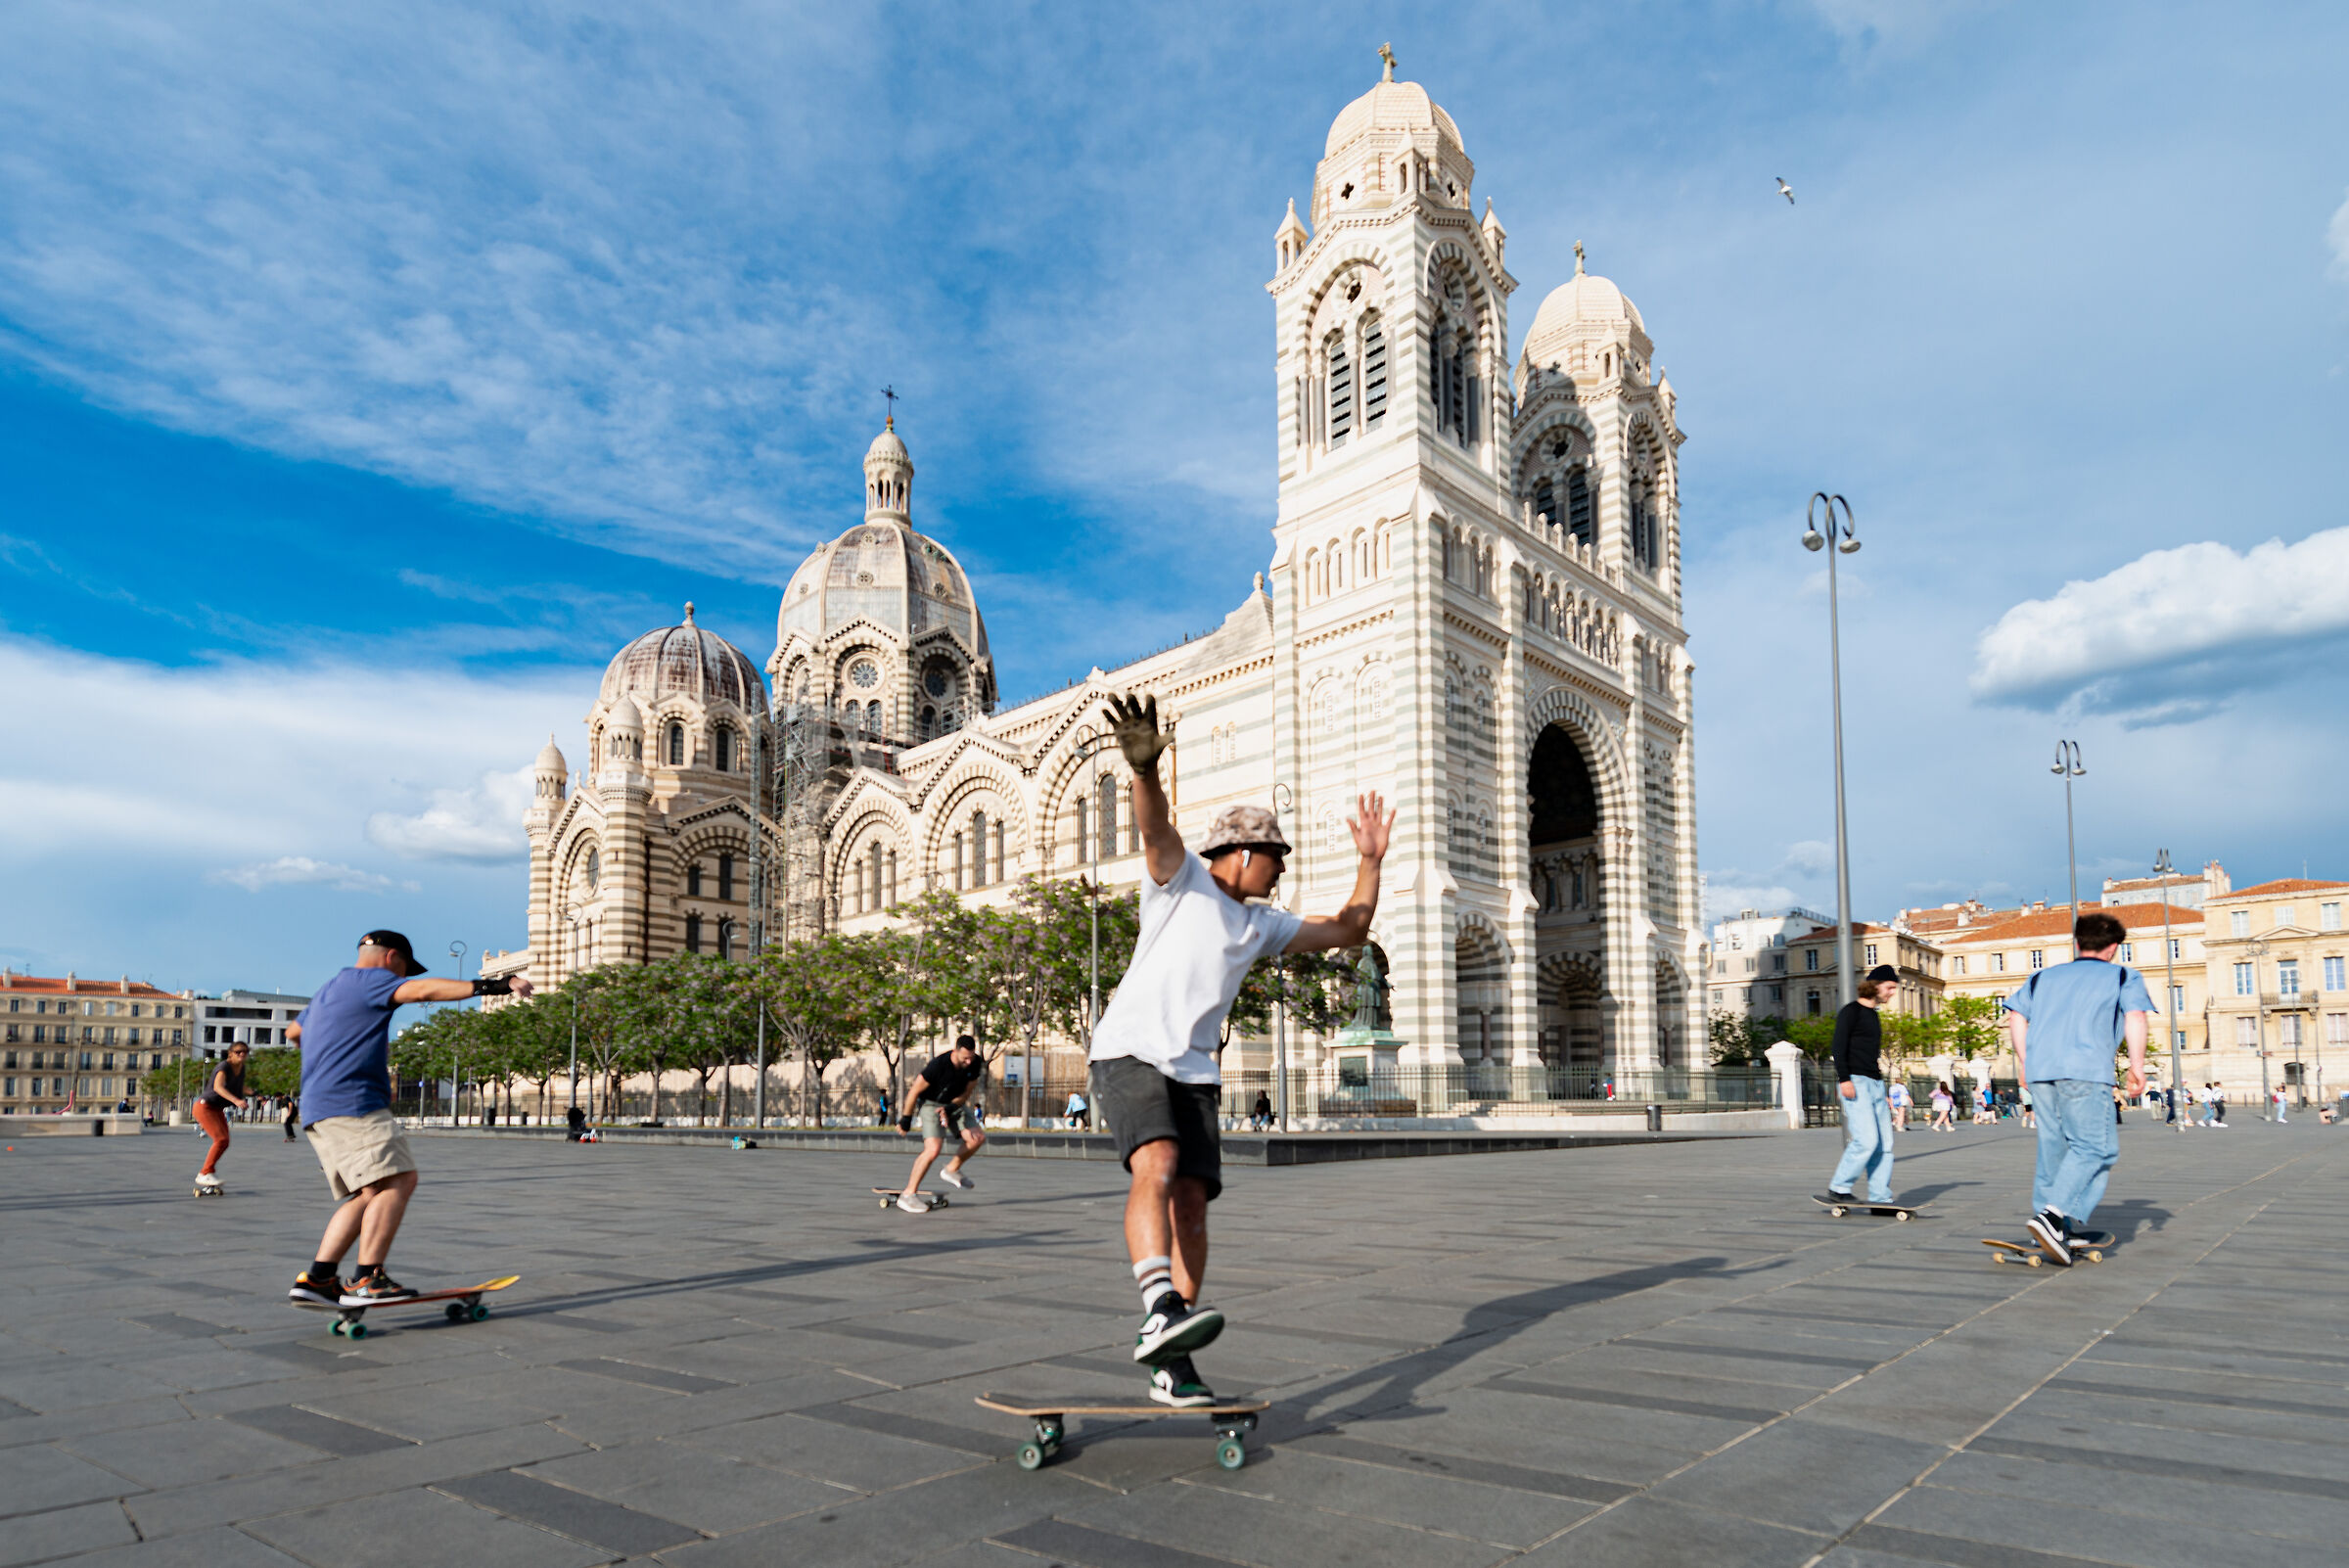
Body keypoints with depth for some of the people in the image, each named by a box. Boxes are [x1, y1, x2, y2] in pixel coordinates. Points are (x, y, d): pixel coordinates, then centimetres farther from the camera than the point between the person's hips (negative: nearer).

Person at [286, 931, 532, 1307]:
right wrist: (491, 987, -28)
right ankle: (367, 1279, -20)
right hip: (351, 1103, -10)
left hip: (319, 1108, 10)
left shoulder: (328, 990, 28)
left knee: (369, 1193, 7)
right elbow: (424, 990, -20)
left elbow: (294, 1031, 46)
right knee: (397, 1180, -15)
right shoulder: (369, 979, -2)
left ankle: (318, 1276, 0)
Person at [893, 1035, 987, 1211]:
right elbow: (915, 1091, -20)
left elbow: (966, 1091, 0)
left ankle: (951, 1170, 18)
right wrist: (906, 1118, -11)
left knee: (978, 1138, -5)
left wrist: (952, 1107, -16)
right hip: (930, 1104, -6)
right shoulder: (938, 1064, -31)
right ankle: (908, 1194, -13)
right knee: (933, 1148, -22)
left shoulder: (975, 1063, -14)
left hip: (954, 1103, 6)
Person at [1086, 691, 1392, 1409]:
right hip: (1130, 1052, -6)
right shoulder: (1182, 878, 2)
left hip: (1195, 1072, 6)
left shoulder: (1262, 923, 21)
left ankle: (1169, 1365, 1)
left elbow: (1348, 931, 28)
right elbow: (1156, 826, -21)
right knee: (1157, 1166, -29)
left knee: (1192, 1205, -4)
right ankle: (1161, 1312, -42)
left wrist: (1370, 861, 21)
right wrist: (1144, 767, -41)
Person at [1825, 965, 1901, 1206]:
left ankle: (1880, 1197, 6)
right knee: (1867, 1140, -16)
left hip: (1875, 1085, 9)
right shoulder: (1851, 1011, -4)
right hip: (1855, 1083, -9)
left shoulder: (1873, 1016, 22)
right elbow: (1839, 1047, -13)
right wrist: (1844, 1079, -22)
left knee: (1884, 1145, 3)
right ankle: (1838, 1187, -6)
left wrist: (1883, 1093, 25)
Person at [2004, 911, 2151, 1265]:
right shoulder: (2123, 976, 17)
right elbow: (2135, 1015, -2)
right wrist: (2137, 1064, -5)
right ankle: (2056, 1214, -19)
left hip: (2040, 1067, 5)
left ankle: (2046, 1222, 13)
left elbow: (2016, 1014, 14)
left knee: (2052, 1145, 12)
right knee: (2095, 1146, -2)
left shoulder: (2045, 977, 26)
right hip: (2086, 1068, -5)